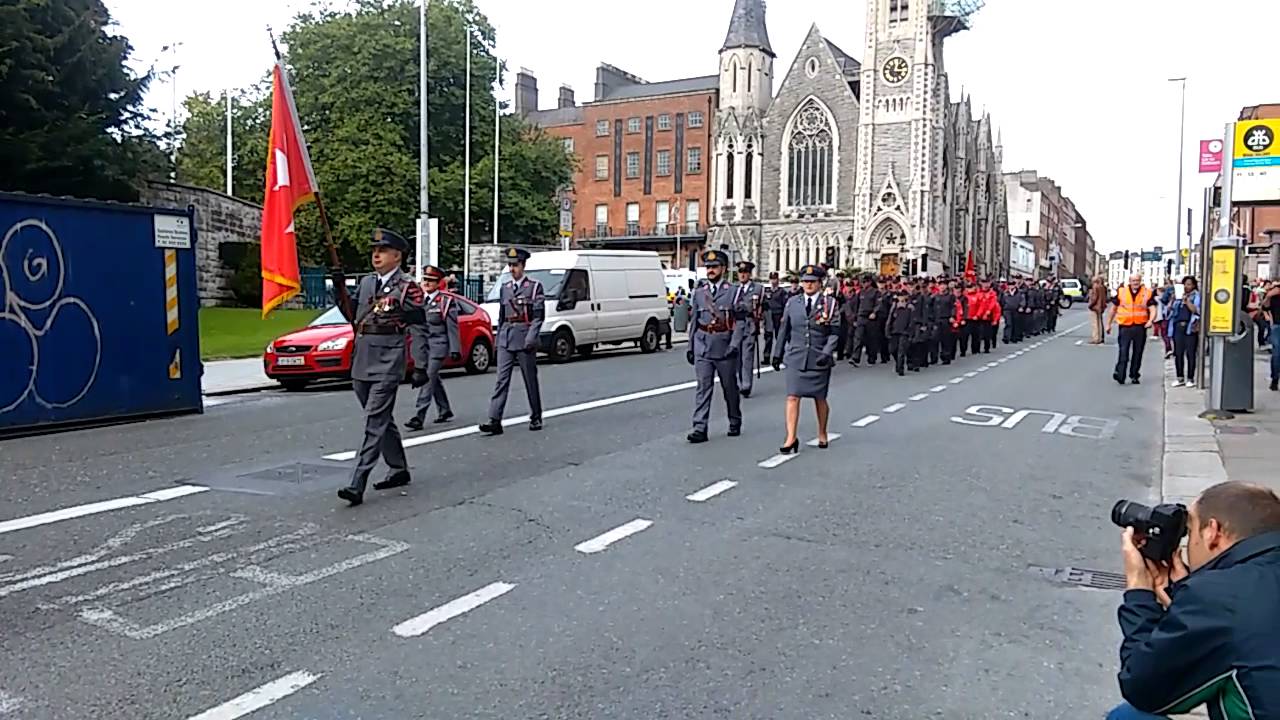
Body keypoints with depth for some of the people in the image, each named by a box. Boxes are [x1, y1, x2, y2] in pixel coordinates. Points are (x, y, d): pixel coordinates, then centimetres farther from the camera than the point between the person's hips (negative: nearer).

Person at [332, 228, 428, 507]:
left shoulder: (408, 288, -6)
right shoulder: (366, 282, 14)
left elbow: (418, 330, -8)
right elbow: (353, 317, 22)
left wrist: (420, 367, -12)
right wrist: (340, 290, 7)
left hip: (387, 366, -8)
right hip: (361, 363, 8)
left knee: (375, 423, -10)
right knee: (382, 421, 17)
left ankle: (357, 485, -13)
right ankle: (399, 470, 32)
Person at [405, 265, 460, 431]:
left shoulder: (446, 301, -4)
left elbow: (452, 327, -7)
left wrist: (455, 349, -11)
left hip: (437, 346, -6)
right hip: (423, 346, 7)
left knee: (428, 380, -13)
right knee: (435, 380, 16)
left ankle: (418, 417, -16)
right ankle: (445, 411, 30)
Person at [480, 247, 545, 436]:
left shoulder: (534, 286, -2)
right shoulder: (505, 288, 14)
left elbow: (539, 316, -7)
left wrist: (531, 337, -17)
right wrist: (498, 337, 14)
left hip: (524, 340, -4)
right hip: (505, 340, 4)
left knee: (530, 380, 5)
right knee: (502, 379, -4)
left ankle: (536, 418, 19)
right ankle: (495, 421, -9)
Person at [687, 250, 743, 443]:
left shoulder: (733, 292, -1)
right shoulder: (699, 293, 10)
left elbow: (739, 321, -6)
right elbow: (694, 321, 13)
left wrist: (735, 344, -17)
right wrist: (690, 346, 9)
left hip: (725, 347, -2)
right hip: (702, 347, 2)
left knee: (730, 387, 11)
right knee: (703, 387, -4)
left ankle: (735, 423, 28)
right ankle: (700, 429, -7)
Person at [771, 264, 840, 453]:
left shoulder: (830, 303, -1)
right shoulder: (793, 302, 6)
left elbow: (835, 332, -4)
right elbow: (784, 330, 12)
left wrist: (827, 353, -16)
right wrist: (777, 353, 11)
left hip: (819, 359, -1)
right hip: (796, 358, 1)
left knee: (820, 398, 10)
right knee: (792, 397, -7)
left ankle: (822, 434, 30)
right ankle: (791, 438, -4)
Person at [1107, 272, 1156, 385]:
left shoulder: (1147, 293, 2)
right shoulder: (1121, 292, 4)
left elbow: (1152, 309, -4)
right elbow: (1113, 308, 13)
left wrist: (1150, 320, -24)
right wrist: (1109, 324, 16)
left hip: (1140, 327, 1)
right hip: (1125, 326, -1)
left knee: (1137, 353, 9)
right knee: (1123, 352, -9)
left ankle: (1134, 375, 20)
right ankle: (1120, 375, -11)